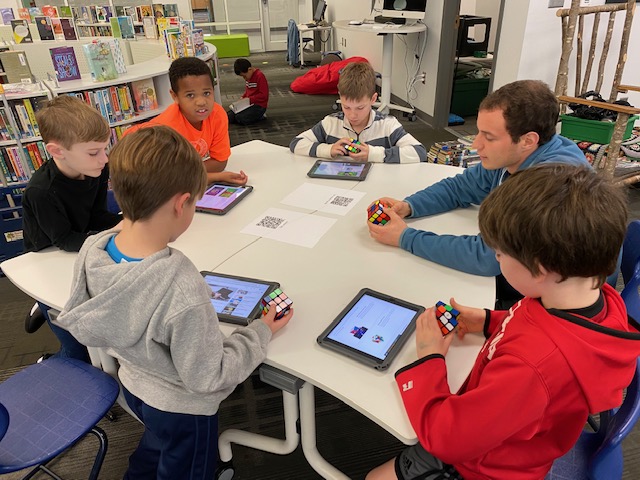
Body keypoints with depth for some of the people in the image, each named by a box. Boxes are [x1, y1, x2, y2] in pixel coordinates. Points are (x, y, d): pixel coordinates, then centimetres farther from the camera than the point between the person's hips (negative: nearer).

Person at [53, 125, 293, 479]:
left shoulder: (92, 250, -20)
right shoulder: (182, 291, -42)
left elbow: (77, 321, -2)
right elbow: (206, 376, -27)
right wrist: (260, 333, -15)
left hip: (133, 385, 6)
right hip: (182, 406, -5)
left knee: (154, 446, 37)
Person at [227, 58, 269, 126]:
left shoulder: (260, 76, -16)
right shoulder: (248, 76, 11)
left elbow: (264, 95, -20)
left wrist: (249, 99, -19)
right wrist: (242, 97, 5)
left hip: (259, 105, -9)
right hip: (249, 103, 9)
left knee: (240, 118, -26)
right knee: (229, 115, -7)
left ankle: (260, 115, -4)